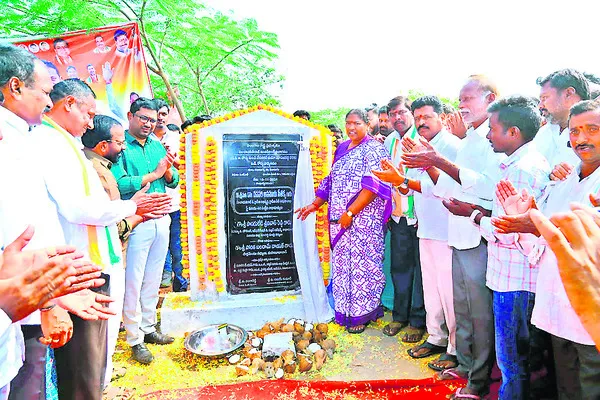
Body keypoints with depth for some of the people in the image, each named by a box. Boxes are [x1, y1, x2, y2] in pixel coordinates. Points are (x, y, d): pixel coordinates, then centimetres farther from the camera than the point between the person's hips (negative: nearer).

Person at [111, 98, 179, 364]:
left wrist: (168, 171, -10)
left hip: (161, 219, 6)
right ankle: (134, 339, 17)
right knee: (133, 282, 3)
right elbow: (119, 184, -21)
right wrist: (154, 174, -14)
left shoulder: (157, 145, 11)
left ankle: (148, 328, 31)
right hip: (136, 222, -6)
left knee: (153, 279, 16)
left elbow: (173, 182, 11)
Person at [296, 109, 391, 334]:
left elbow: (374, 184, -16)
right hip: (339, 219, 7)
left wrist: (350, 212, -19)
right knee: (342, 262, 11)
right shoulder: (341, 150, 16)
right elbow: (331, 181, 21)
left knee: (361, 263, 0)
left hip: (364, 219, -7)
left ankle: (363, 312, 15)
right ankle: (346, 310, 24)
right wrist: (315, 205, 13)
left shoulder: (373, 149, -6)